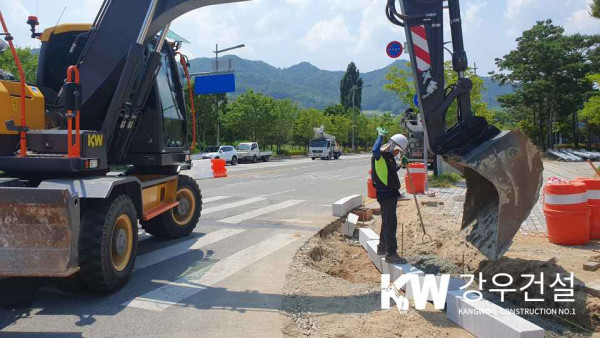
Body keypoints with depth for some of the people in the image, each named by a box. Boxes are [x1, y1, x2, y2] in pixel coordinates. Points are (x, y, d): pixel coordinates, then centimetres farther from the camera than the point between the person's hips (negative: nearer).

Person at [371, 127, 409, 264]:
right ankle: (391, 254, -4)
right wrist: (381, 136, -30)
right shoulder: (380, 155, -16)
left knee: (387, 221, 21)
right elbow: (375, 150, -41)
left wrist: (401, 165, 17)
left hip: (390, 193, 11)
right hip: (385, 194, -11)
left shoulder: (389, 156, 15)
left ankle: (382, 247, 35)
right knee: (390, 223, -8)